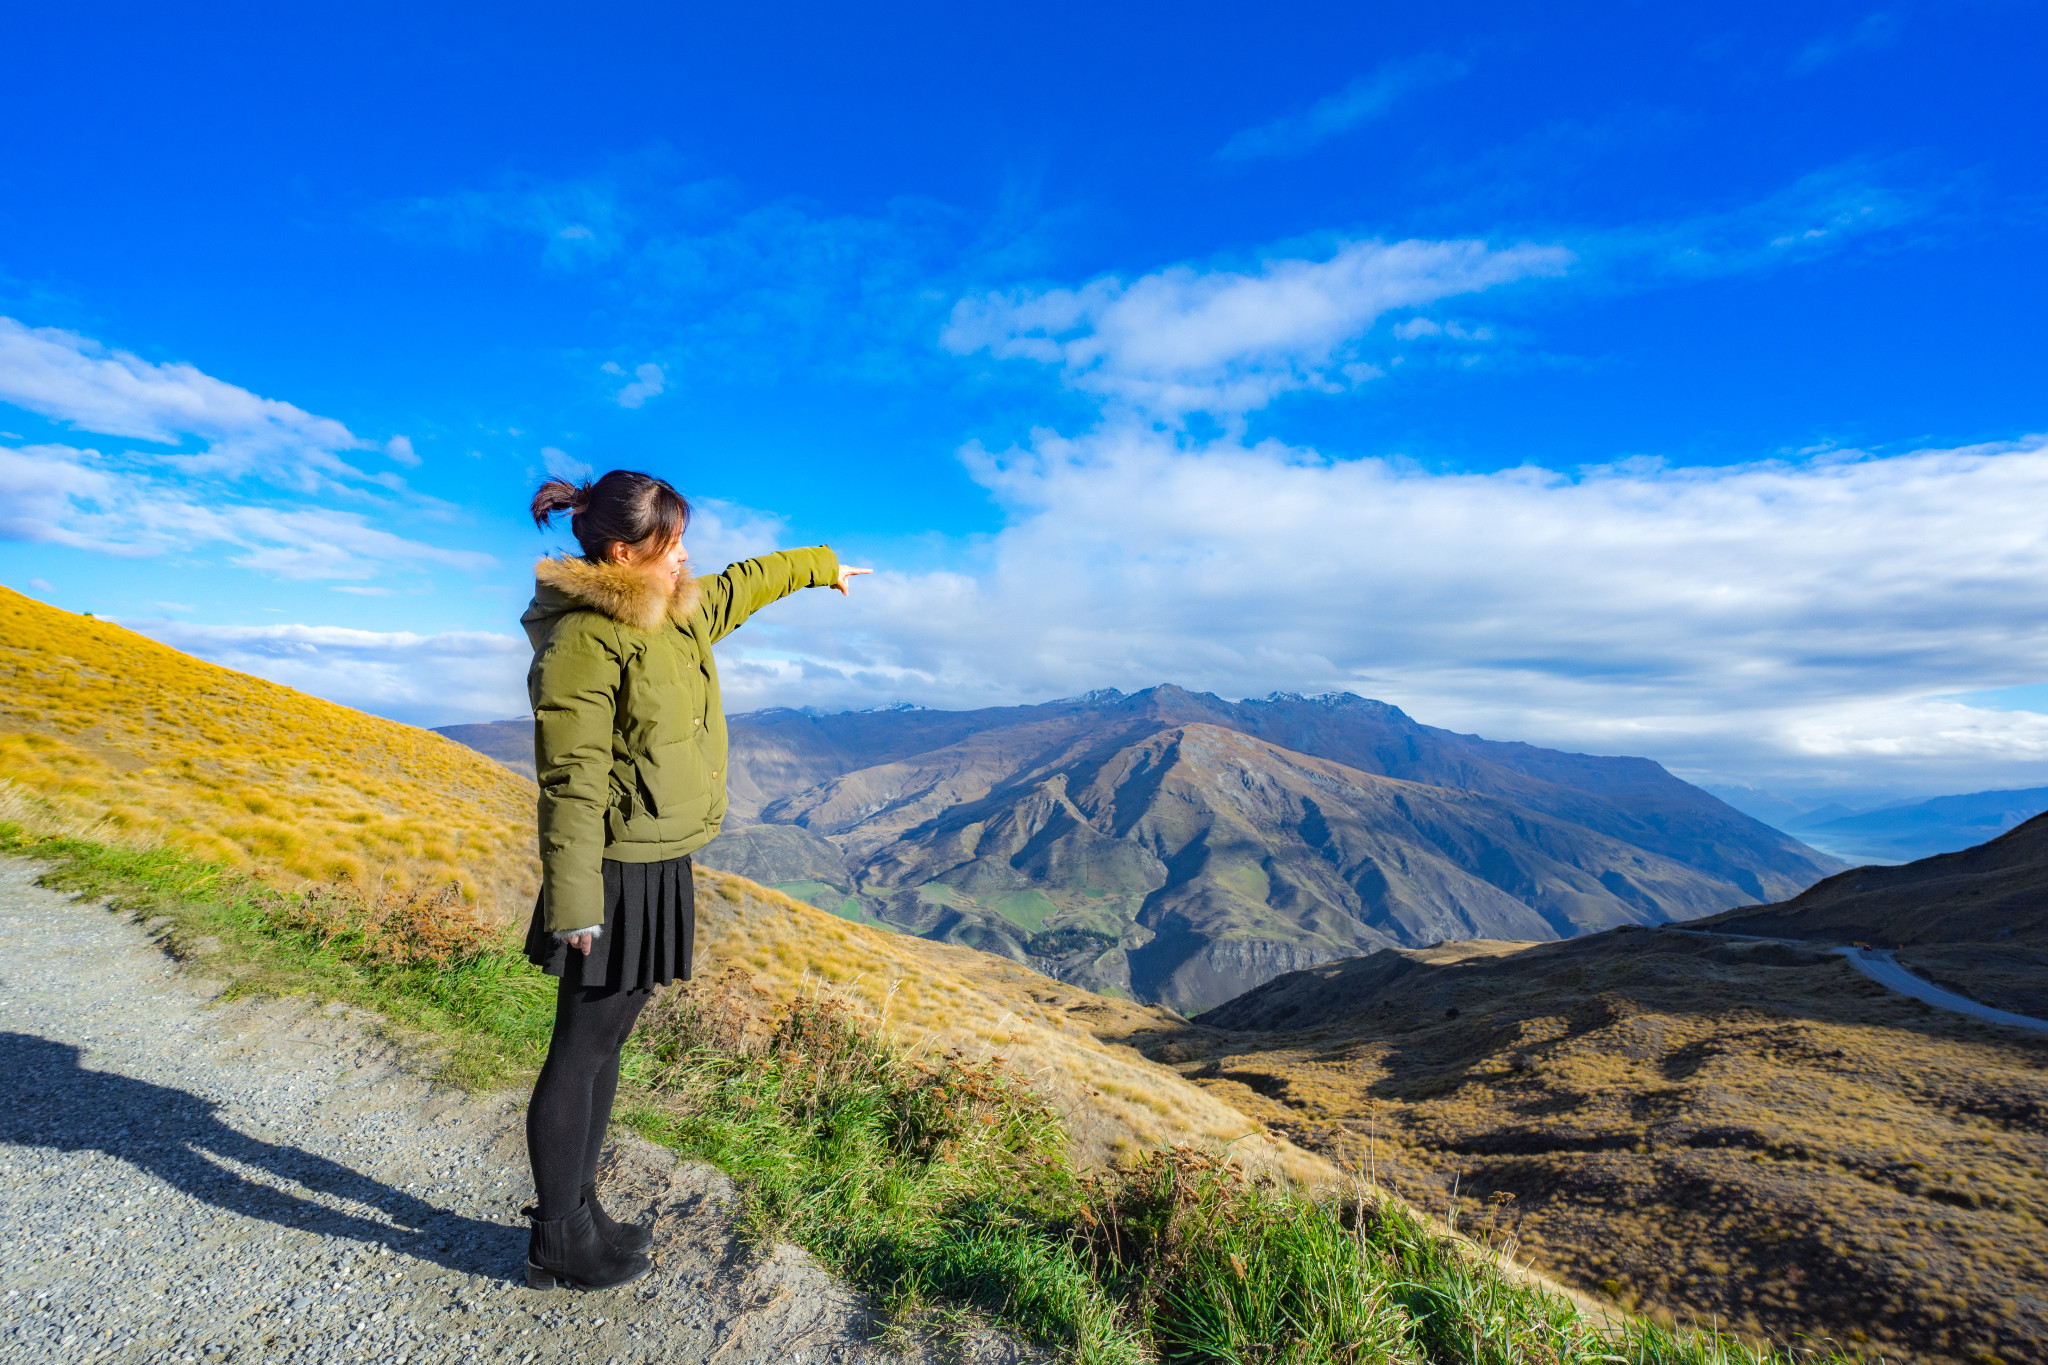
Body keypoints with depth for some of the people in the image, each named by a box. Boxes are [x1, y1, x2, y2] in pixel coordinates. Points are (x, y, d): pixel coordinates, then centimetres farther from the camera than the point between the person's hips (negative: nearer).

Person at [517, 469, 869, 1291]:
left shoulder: (677, 614, 10)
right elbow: (571, 779, -20)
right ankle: (557, 1244, 24)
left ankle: (575, 1211, 35)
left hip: (660, 868, 9)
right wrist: (574, 904, -21)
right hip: (616, 876, -9)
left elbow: (745, 584, 29)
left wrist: (821, 565, 42)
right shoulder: (582, 638, -17)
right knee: (581, 1052, 6)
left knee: (605, 1044, 19)